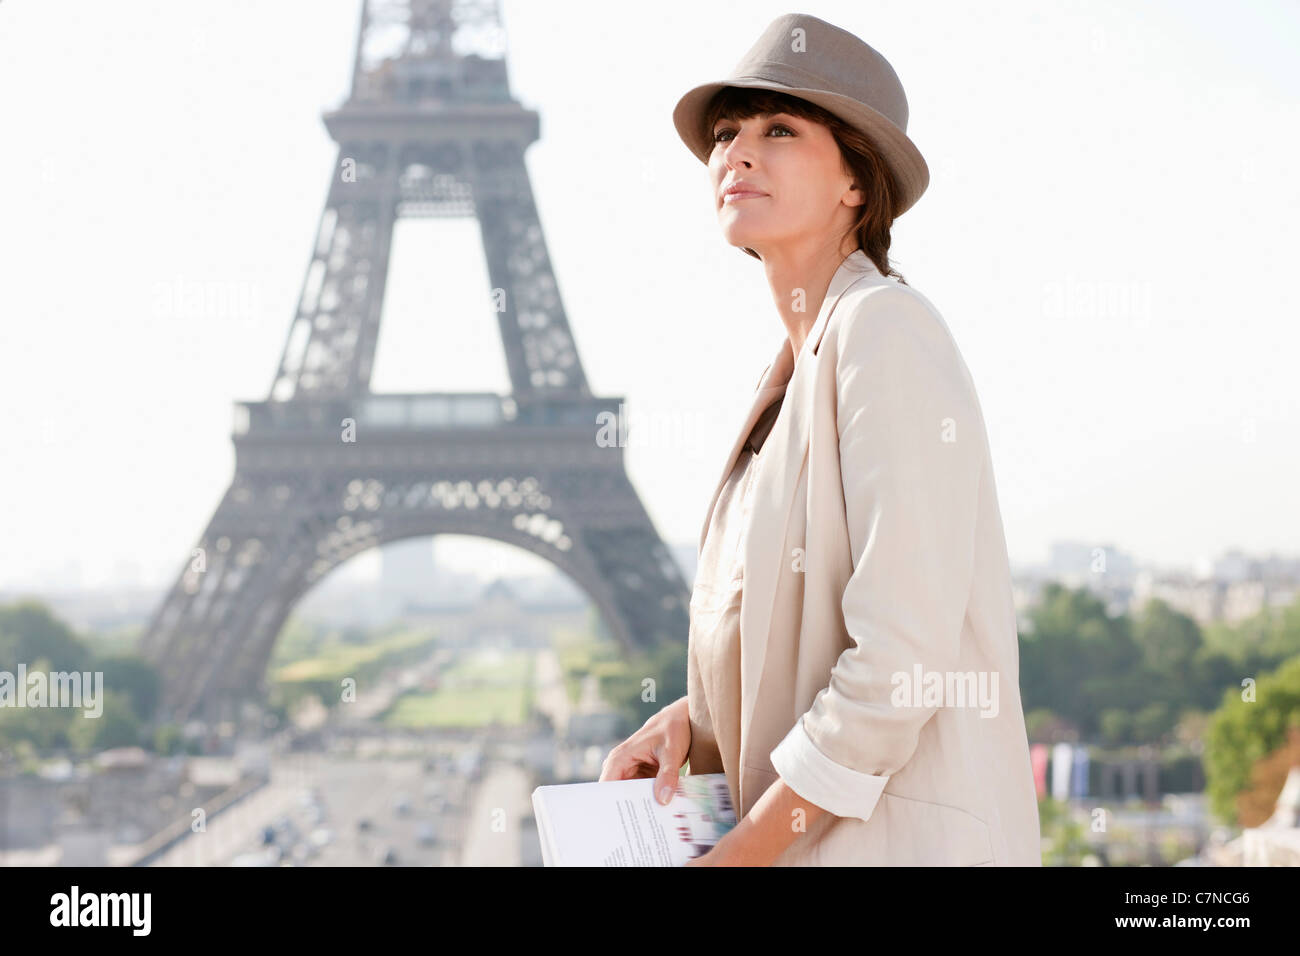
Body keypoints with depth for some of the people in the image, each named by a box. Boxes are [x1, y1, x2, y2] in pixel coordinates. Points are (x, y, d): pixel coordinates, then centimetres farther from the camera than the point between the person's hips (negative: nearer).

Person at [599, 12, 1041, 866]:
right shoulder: (796, 369, 12)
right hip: (808, 830, 8)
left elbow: (903, 654, -21)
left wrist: (734, 855, -17)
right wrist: (692, 719, 3)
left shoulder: (886, 326, -14)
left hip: (897, 840, -8)